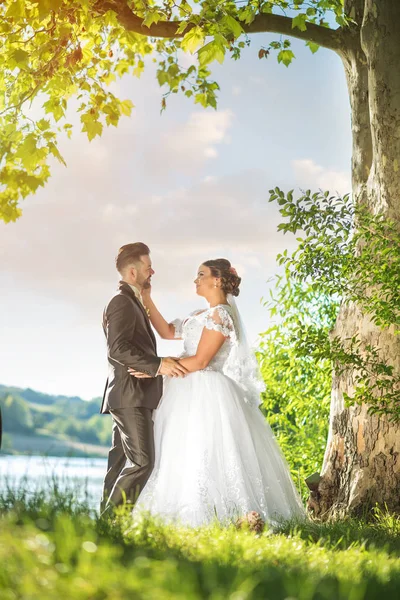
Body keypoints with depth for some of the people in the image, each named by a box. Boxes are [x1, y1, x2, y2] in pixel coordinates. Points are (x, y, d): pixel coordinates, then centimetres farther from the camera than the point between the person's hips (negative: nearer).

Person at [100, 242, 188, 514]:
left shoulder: (131, 301, 21)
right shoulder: (122, 301, -12)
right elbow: (118, 349, -23)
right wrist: (157, 364, -28)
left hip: (131, 396, 11)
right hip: (131, 395, -11)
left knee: (122, 459, 10)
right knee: (142, 461, -14)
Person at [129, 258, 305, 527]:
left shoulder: (220, 314, -11)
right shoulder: (202, 315, 17)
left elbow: (200, 361, -17)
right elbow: (168, 332, 14)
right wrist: (146, 299, 11)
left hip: (206, 396, -10)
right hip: (192, 394, 10)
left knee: (200, 457, -11)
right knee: (184, 458, 7)